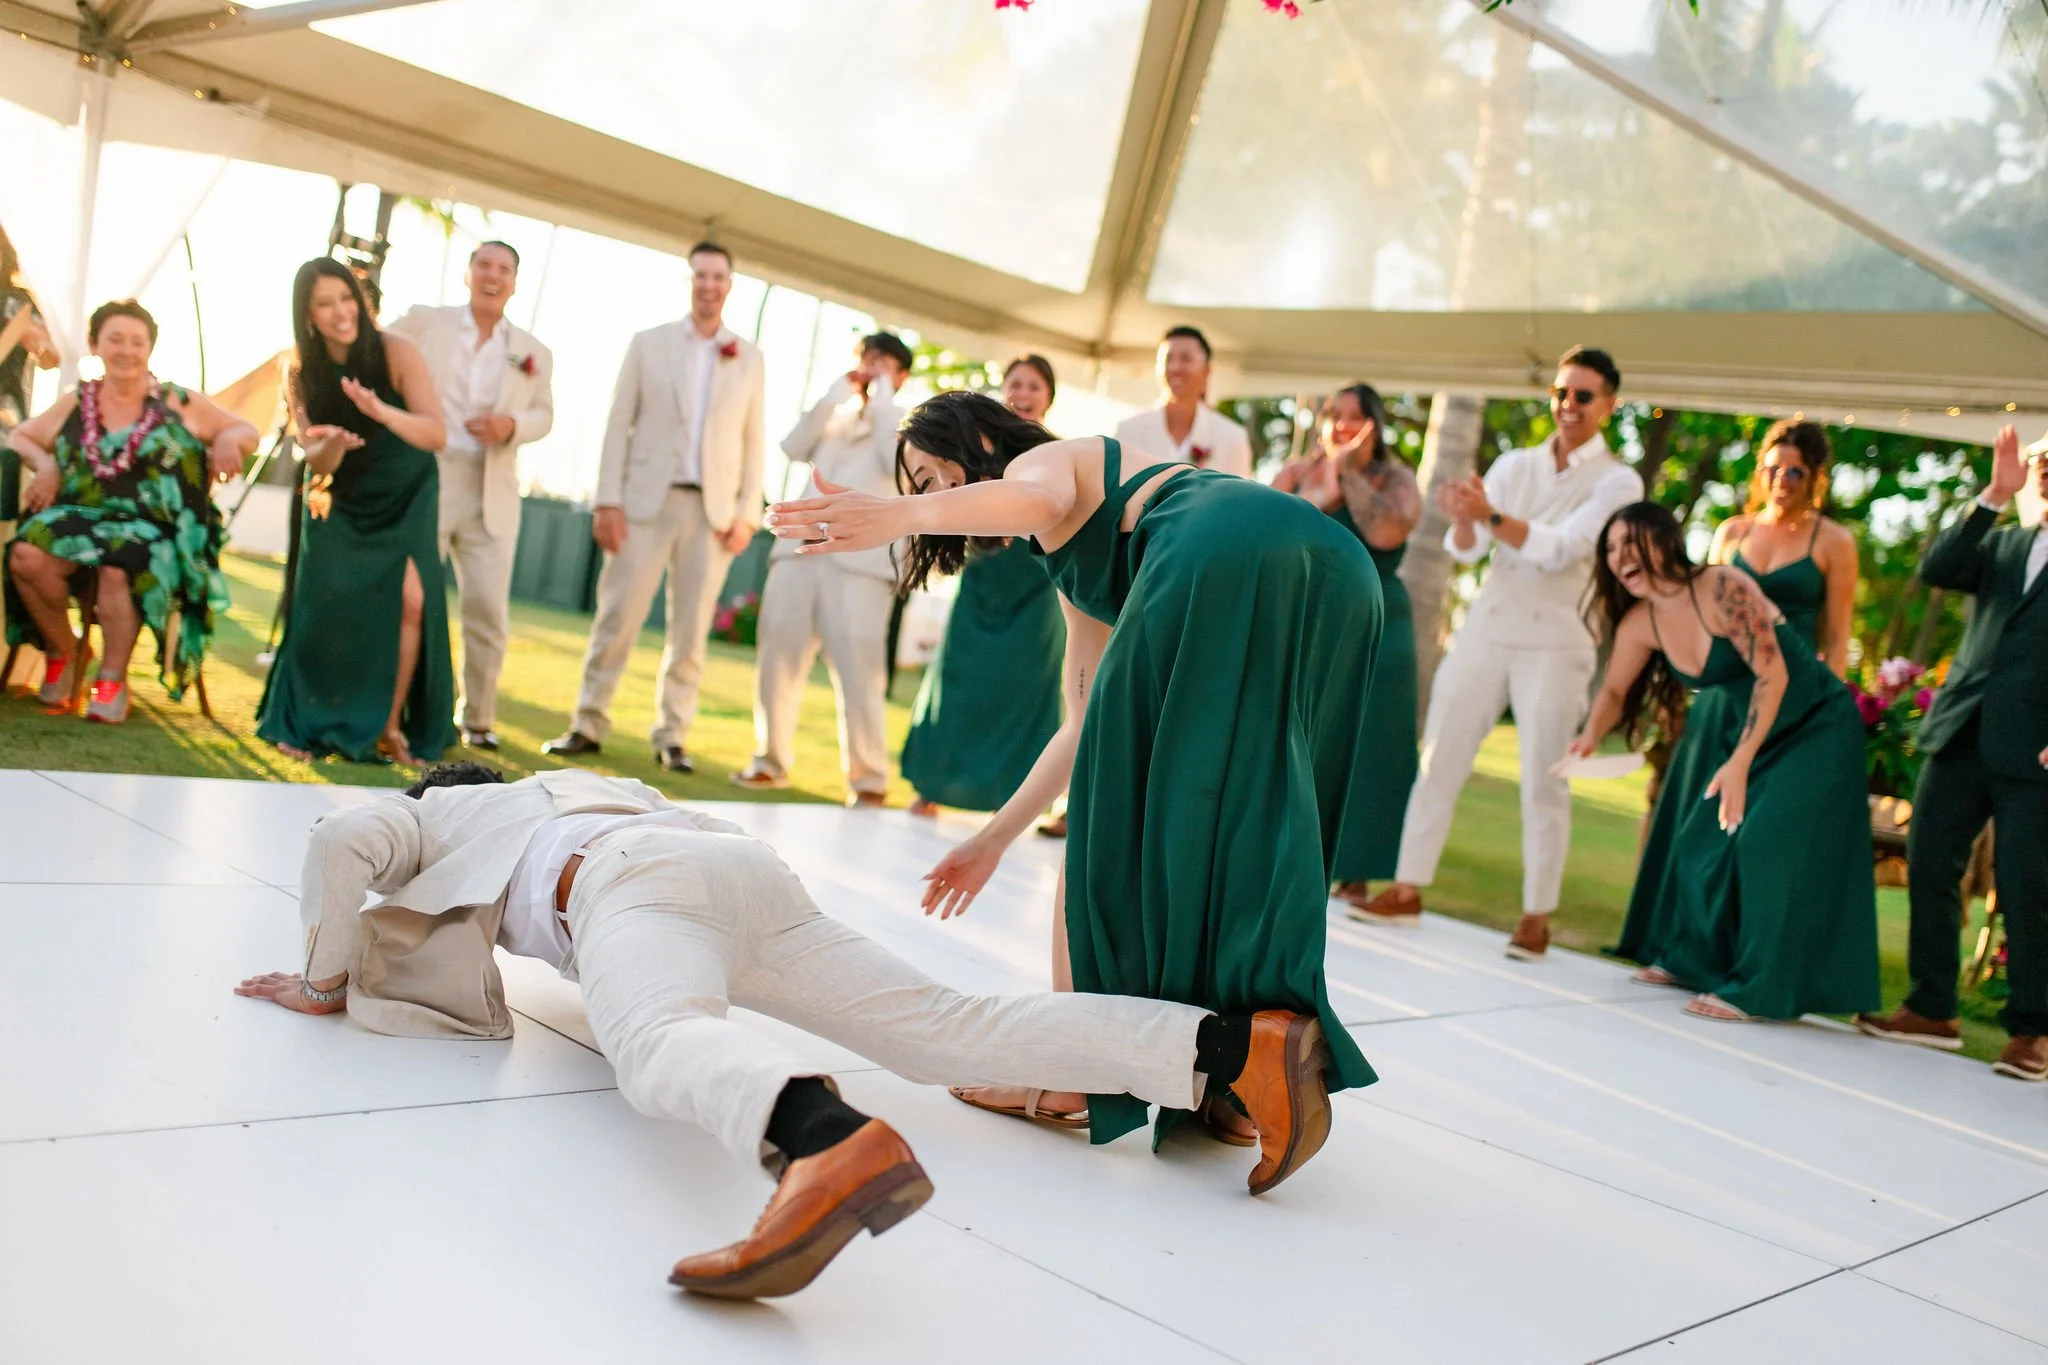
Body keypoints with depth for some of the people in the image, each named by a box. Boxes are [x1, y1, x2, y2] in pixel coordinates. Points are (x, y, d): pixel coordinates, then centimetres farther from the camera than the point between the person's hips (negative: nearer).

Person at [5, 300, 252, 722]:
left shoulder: (180, 403, 9)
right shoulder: (76, 404, 14)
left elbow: (247, 432, 13)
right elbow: (21, 437, 21)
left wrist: (230, 440, -11)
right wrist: (44, 465, -1)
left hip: (153, 531, -3)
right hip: (81, 520, 3)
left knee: (118, 570, -37)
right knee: (27, 555, -27)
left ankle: (113, 681, -18)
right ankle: (63, 651, -2)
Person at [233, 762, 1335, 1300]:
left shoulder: (436, 815, 31)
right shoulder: (569, 788, 46)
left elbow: (343, 839, 9)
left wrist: (327, 979, 22)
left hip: (644, 888, -6)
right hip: (754, 871, 6)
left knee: (661, 1047, -36)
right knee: (942, 1032, -6)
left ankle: (825, 1142, -73)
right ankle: (1235, 1044, -20)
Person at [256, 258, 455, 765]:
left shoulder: (395, 353, -17)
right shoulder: (302, 375, -7)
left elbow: (437, 434, -25)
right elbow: (316, 461, -10)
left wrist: (381, 411, -44)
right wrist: (332, 445, -35)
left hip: (406, 498, -1)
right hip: (342, 503, 2)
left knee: (409, 600, -18)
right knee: (329, 603, -13)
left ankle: (390, 726, -8)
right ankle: (304, 724, 3)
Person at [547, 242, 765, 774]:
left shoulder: (749, 358, 10)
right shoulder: (649, 344, 7)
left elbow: (753, 441, 8)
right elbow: (619, 424, 3)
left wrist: (747, 513, 0)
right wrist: (607, 501, -5)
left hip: (713, 508, 1)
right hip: (647, 499, -1)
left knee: (690, 629, 2)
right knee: (617, 616, -2)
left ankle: (672, 735, 10)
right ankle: (589, 725, 8)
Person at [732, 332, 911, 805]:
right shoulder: (836, 416, 22)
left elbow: (899, 462, -10)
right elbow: (794, 448, 6)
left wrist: (881, 396, -1)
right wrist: (837, 392, 5)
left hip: (860, 561, -4)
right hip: (801, 548, 4)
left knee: (858, 669, -9)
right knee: (778, 655, 2)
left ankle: (868, 779, -3)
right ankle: (771, 759, 15)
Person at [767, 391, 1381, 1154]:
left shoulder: (1041, 458, 19)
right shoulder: (1074, 572, 39)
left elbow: (1041, 500, -10)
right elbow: (1090, 727, 35)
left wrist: (901, 516, -25)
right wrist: (993, 840, 38)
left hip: (1225, 559, -9)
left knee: (1123, 811, 0)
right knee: (1244, 830, 12)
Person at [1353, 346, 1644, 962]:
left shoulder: (1617, 482, -1)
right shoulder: (1513, 465, 10)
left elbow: (1561, 548, -15)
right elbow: (1465, 549, 0)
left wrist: (1491, 515, -27)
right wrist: (1463, 519, -23)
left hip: (1555, 641, -4)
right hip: (1486, 627, 4)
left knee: (1542, 782, -1)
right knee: (1438, 761, 4)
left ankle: (1536, 916, 7)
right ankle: (1407, 889, 12)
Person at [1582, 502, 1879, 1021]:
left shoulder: (1722, 587, -28)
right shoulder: (1639, 623, -8)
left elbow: (1773, 674, -27)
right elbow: (1614, 691, 7)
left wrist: (1740, 763, -28)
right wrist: (1592, 736, -15)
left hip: (1812, 724, -8)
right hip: (1730, 720, 8)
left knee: (1763, 838, -18)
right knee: (1696, 832, 11)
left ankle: (1756, 987, -9)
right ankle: (1691, 957, 28)